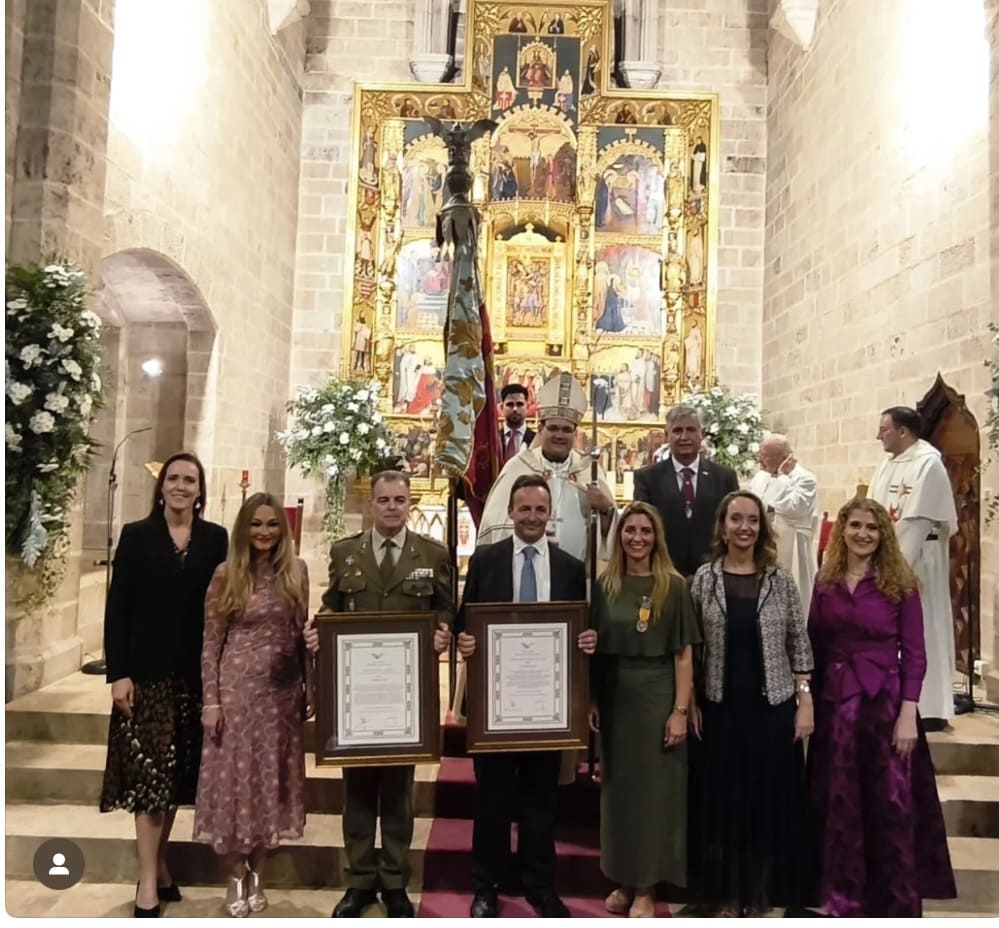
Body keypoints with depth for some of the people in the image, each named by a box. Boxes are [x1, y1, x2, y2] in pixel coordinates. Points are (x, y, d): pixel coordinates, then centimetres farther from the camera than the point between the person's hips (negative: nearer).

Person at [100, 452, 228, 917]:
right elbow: (117, 608, -3)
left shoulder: (215, 538, 3)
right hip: (147, 672, -2)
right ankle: (148, 882, 10)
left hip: (195, 674, 2)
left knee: (175, 773, 12)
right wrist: (118, 672, -9)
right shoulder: (136, 535, 0)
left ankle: (159, 864, 28)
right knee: (151, 773, 0)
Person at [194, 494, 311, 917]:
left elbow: (302, 634, 6)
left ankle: (256, 874, 27)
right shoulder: (226, 575, -3)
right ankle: (235, 878, 23)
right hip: (237, 689, -2)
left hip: (282, 693, 2)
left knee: (270, 781, 11)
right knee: (234, 780, 6)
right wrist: (211, 700, -7)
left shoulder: (296, 572, 2)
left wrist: (311, 687, 6)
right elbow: (211, 642, -3)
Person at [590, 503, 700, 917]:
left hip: (656, 697, -3)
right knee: (617, 788, 13)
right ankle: (623, 880, 29)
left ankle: (646, 888, 21)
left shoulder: (673, 586, -5)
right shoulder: (605, 584, 3)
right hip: (613, 699, 3)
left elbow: (684, 654, -6)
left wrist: (680, 710, -11)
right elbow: (593, 648, 6)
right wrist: (591, 700, 1)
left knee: (652, 789, 6)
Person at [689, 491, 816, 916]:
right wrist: (689, 702, -1)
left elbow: (800, 644, 1)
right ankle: (729, 896, 26)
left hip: (772, 706, 0)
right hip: (720, 707, 0)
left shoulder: (780, 580, -2)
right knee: (723, 799, 9)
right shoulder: (703, 579, -2)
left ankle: (760, 897, 27)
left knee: (770, 800, 9)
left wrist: (805, 701, -3)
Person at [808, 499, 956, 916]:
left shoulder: (900, 583, -5)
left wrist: (908, 714, -12)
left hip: (885, 701, -3)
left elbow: (914, 654, -6)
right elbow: (814, 647, 5)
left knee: (891, 804, 5)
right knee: (839, 804, 11)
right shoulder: (825, 582, 4)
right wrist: (810, 702, 2)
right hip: (835, 702, 3)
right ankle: (842, 895, 27)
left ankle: (895, 901, 23)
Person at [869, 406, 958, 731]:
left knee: (921, 632, 0)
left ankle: (930, 708, 11)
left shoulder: (928, 463, -13)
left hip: (916, 561, -8)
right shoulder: (887, 464, 11)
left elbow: (918, 521, -18)